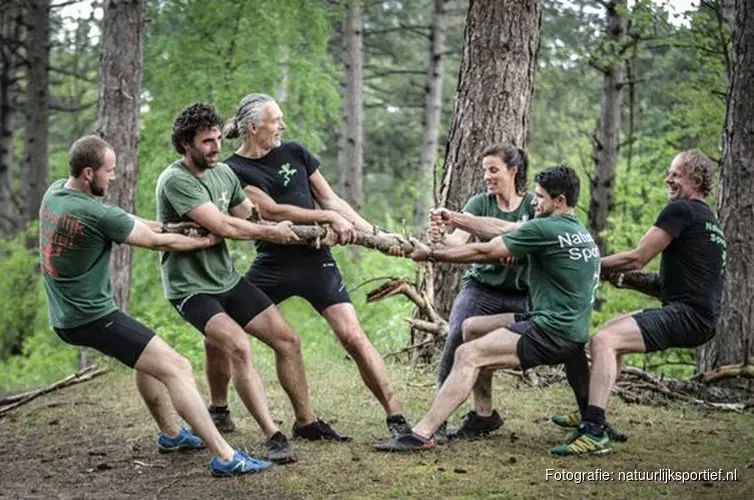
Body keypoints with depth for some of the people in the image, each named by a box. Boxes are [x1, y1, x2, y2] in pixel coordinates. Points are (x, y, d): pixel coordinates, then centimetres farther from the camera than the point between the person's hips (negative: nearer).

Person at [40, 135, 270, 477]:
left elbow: (119, 219, 11)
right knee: (176, 369, -11)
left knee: (147, 357, 28)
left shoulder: (54, 192, 1)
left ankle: (170, 434, 37)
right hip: (93, 318, -10)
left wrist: (164, 225, 1)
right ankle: (225, 458, -15)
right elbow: (156, 242, -11)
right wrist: (205, 241, 4)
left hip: (65, 317, 10)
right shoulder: (95, 214, -24)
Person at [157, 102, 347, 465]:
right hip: (191, 287, -8)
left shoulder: (224, 173, 5)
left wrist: (297, 233, -1)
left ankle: (305, 421, 21)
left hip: (228, 279, 8)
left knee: (287, 339, 5)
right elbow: (222, 226, -23)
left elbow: (250, 218, 12)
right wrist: (271, 233, -11)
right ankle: (273, 436, -23)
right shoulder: (175, 180, -19)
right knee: (238, 346, -28)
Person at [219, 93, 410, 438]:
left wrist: (374, 232, 1)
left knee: (352, 336, -12)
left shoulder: (294, 153, 6)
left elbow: (330, 199, 9)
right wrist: (330, 218, -18)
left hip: (315, 261, 1)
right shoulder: (233, 170, -3)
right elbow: (271, 211, -15)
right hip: (271, 265, -1)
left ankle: (396, 418, -9)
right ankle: (218, 410, 22)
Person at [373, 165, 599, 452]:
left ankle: (423, 433, -20)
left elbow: (484, 252, -7)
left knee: (468, 355, -14)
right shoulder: (582, 233, 17)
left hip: (552, 332, -10)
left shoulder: (545, 229, -11)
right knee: (472, 328, 15)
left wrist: (430, 254, 1)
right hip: (572, 332, 10)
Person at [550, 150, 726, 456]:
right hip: (702, 318, 11)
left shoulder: (680, 210, -7)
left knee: (603, 340, -23)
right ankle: (591, 416, 25)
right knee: (613, 331, 23)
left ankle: (594, 433, -33)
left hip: (687, 316, -11)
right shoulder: (709, 220, 24)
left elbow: (637, 258, -9)